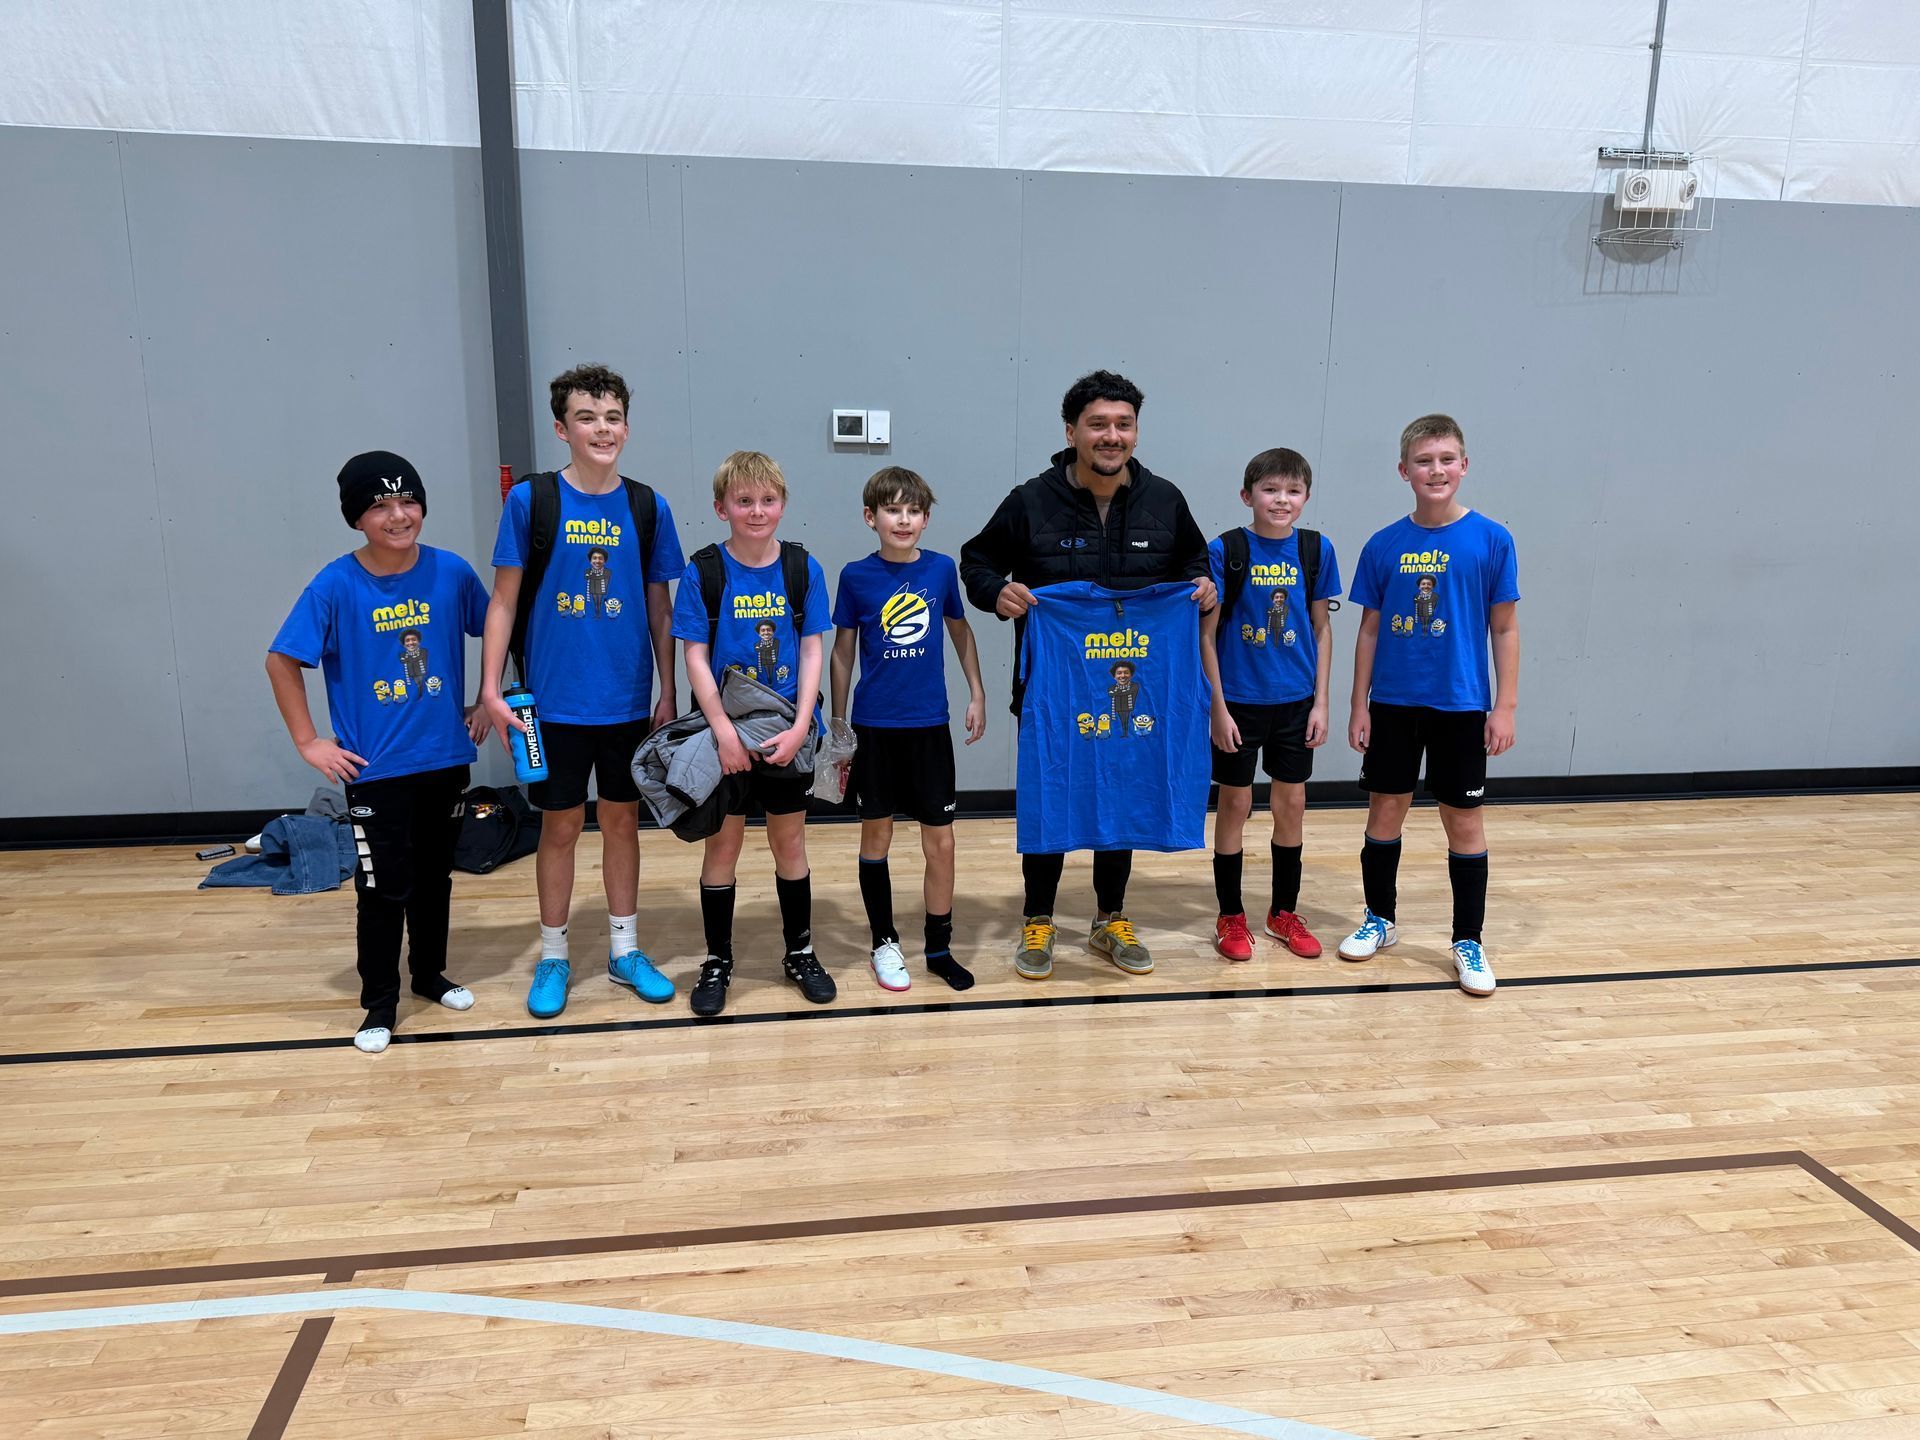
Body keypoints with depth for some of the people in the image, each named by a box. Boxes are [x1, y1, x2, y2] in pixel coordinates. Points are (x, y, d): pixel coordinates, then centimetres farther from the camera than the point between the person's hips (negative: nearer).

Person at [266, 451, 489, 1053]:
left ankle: (430, 974, 36)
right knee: (383, 887, 2)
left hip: (446, 757, 3)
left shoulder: (451, 572, -6)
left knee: (435, 875, 17)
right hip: (375, 767, -3)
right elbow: (282, 661, -4)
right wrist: (308, 742, -6)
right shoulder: (336, 585, -12)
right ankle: (380, 1003, 18)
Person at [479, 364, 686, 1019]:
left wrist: (668, 694, 5)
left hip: (629, 702, 2)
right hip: (554, 702, -2)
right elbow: (503, 601, -2)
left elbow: (660, 609, 7)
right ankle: (553, 957, 24)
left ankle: (625, 951, 27)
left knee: (622, 821, 13)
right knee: (560, 827, 8)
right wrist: (491, 691, -8)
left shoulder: (648, 507, 1)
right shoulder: (530, 499, -5)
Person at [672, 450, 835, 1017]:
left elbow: (811, 651, -1)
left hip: (787, 732, 2)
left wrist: (799, 727, -11)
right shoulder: (703, 571, -6)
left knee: (790, 842, 12)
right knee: (723, 844, 8)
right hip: (724, 734, -1)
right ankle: (718, 962, 23)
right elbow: (695, 658, -7)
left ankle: (800, 953, 28)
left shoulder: (802, 568, -1)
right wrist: (725, 731, -15)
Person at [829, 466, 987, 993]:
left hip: (930, 725, 1)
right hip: (873, 726, -1)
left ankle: (940, 947, 21)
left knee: (940, 842, 5)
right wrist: (836, 724, 4)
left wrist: (977, 692, 10)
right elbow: (842, 651, 3)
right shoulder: (856, 576, -5)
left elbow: (960, 629, 14)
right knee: (876, 836, 9)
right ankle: (884, 943, 25)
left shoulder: (942, 568, -2)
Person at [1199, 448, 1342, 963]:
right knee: (1235, 805, 6)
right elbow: (1207, 633, -8)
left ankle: (1284, 912, 28)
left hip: (1296, 702, 3)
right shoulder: (1225, 550, -10)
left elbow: (1321, 628, 6)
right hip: (1240, 701, -3)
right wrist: (1218, 707, -10)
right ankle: (1231, 918, 20)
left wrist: (1321, 701, 2)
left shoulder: (1316, 550, 0)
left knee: (1291, 805, 11)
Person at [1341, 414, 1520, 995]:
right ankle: (1379, 919, 29)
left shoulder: (1491, 540, -5)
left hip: (1461, 705, -2)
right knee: (1385, 809, 11)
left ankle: (1469, 941, 19)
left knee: (1464, 821, 6)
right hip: (1393, 704, 2)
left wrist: (1505, 706, -6)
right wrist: (1359, 706, 3)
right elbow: (1369, 630, 5)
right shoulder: (1384, 545, 0)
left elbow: (1505, 629, -2)